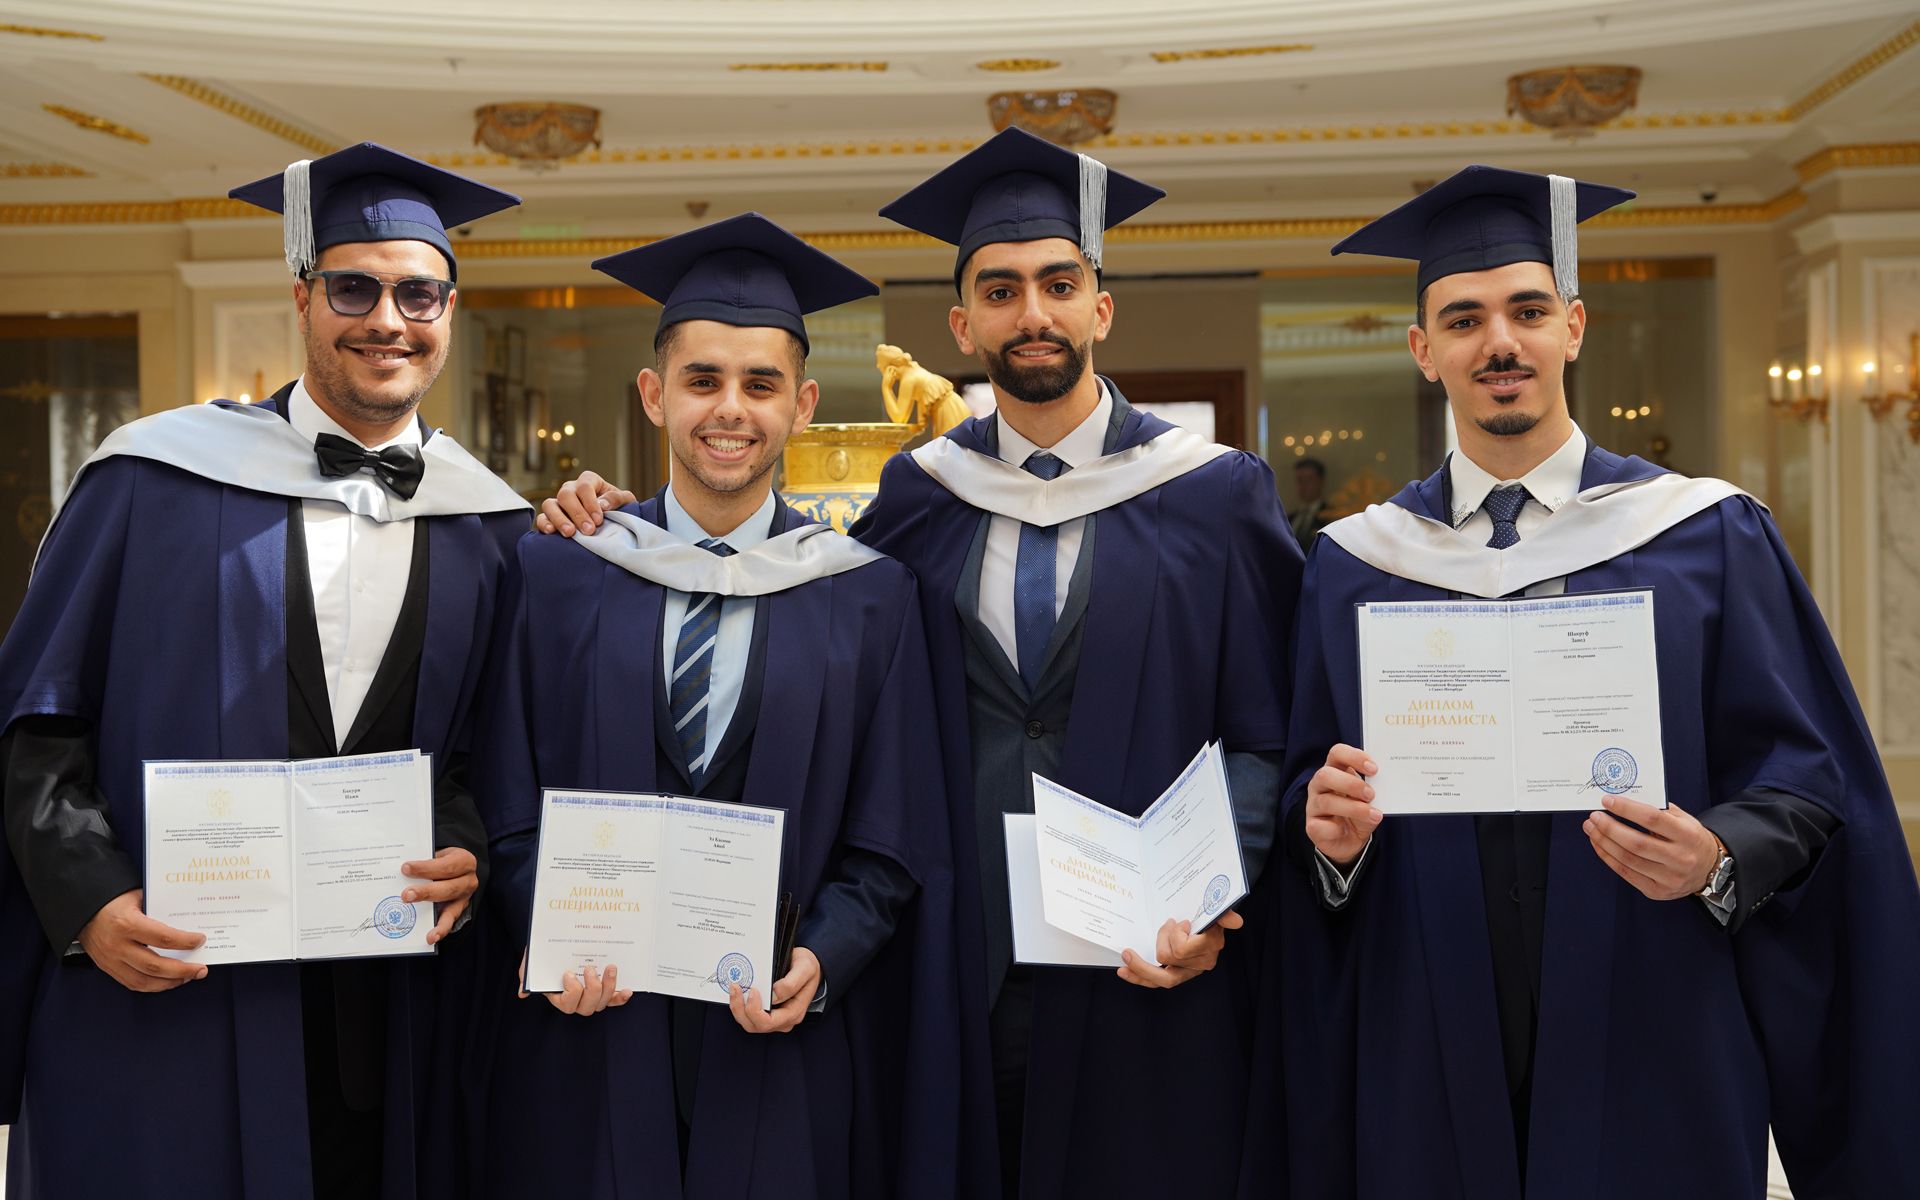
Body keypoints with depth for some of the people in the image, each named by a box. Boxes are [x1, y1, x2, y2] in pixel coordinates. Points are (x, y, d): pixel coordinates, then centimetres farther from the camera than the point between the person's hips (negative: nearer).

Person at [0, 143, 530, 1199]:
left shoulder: (490, 530, 4)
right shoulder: (158, 478, -1)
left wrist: (469, 851, -9)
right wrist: (89, 899, -11)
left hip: (388, 1004, 2)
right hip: (155, 989, -1)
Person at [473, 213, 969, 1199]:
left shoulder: (867, 595, 0)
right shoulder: (558, 577, 2)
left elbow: (893, 843, 0)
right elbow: (510, 810, 3)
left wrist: (820, 960, -14)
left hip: (787, 1049, 0)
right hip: (590, 1030, 1)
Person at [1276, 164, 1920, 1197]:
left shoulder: (1709, 538, 0)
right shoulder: (1353, 566, 4)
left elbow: (1808, 772, -1)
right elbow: (1308, 787, 6)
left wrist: (1720, 859, -19)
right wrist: (1330, 829, -14)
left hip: (1652, 1052, -1)